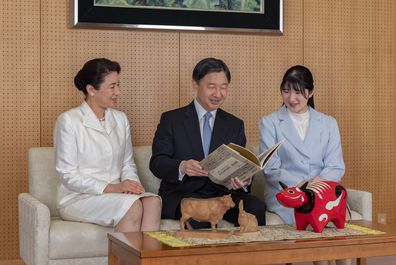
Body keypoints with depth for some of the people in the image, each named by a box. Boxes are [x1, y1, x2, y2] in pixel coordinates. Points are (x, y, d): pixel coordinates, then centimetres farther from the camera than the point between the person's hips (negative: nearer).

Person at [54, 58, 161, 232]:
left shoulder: (120, 119, 13)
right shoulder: (68, 121, -5)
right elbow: (69, 176, -9)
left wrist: (132, 185, -8)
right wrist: (110, 188, -19)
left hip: (115, 194, 5)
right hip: (78, 198, -5)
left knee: (152, 201, -27)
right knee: (132, 205, -32)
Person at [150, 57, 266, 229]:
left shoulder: (235, 125, 16)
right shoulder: (171, 120, 6)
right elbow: (157, 163, -5)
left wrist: (244, 180, -17)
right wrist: (182, 167, -26)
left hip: (222, 194, 3)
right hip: (181, 194, -3)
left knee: (256, 207, -25)